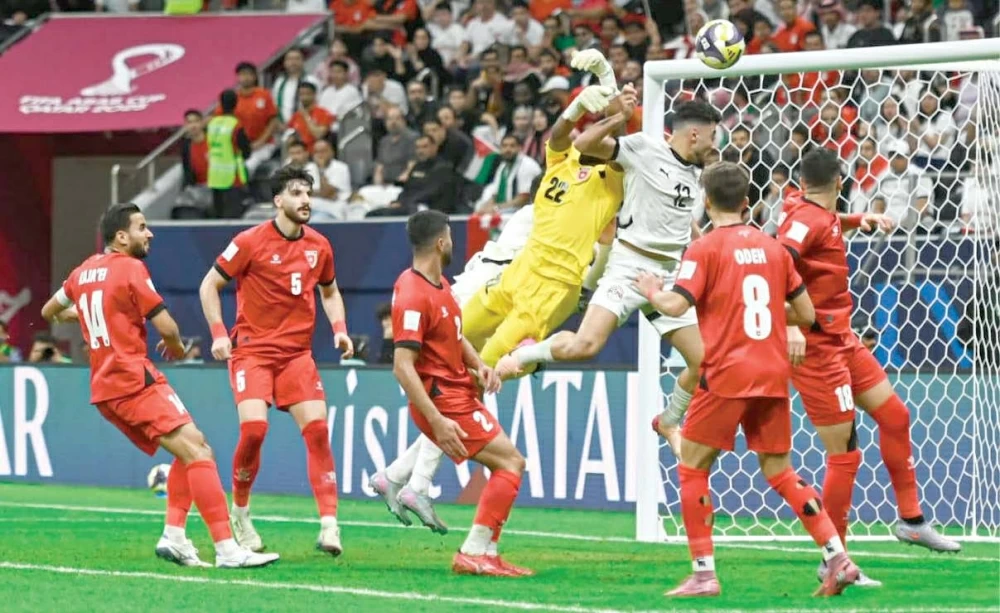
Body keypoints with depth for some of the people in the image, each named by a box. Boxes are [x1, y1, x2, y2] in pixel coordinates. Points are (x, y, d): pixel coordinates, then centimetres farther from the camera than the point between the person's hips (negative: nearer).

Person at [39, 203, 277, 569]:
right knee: (197, 450, -16)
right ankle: (226, 549, -26)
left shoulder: (84, 271, 15)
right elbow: (167, 327, -11)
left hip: (105, 388, 9)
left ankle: (174, 536, 4)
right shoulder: (130, 268, -8)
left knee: (189, 453, 16)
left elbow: (49, 312, 30)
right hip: (136, 381, -9)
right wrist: (177, 347, 11)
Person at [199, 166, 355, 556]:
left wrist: (339, 328, 6)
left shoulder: (319, 246, 6)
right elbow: (209, 285, 0)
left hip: (297, 353, 4)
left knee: (318, 429, -11)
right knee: (254, 428, -19)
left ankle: (329, 524, -11)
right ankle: (240, 513, 5)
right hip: (252, 350, -4)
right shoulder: (250, 242, -7)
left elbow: (330, 291, 23)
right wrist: (218, 332, -10)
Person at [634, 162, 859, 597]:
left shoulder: (705, 249, -4)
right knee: (779, 471, 14)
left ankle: (703, 573, -2)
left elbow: (676, 305, -14)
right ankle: (838, 558, 4)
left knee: (692, 466, 6)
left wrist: (651, 291, 6)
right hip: (773, 375, 5)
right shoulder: (773, 248, 11)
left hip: (727, 373, -5)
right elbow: (806, 314, 13)